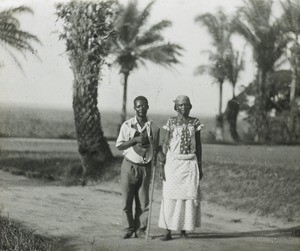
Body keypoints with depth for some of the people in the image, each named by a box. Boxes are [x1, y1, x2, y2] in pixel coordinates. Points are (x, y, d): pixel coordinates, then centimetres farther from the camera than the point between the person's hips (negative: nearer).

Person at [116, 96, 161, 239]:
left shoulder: (153, 127, 6)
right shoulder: (127, 125, 1)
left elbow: (155, 148, 14)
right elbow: (119, 146, -1)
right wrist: (135, 140, -13)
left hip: (145, 167, 1)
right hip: (129, 165, -1)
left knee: (143, 201, 2)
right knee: (127, 200, -1)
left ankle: (140, 229, 9)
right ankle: (128, 228, 8)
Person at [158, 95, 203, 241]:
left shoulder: (195, 123, 6)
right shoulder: (171, 122, 1)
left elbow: (198, 145, 10)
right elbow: (165, 144, 1)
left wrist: (200, 167, 8)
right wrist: (162, 165, -5)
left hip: (190, 164, 2)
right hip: (173, 163, -2)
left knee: (189, 196, 0)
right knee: (170, 197, -4)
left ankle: (184, 229, 10)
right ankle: (168, 231, -1)